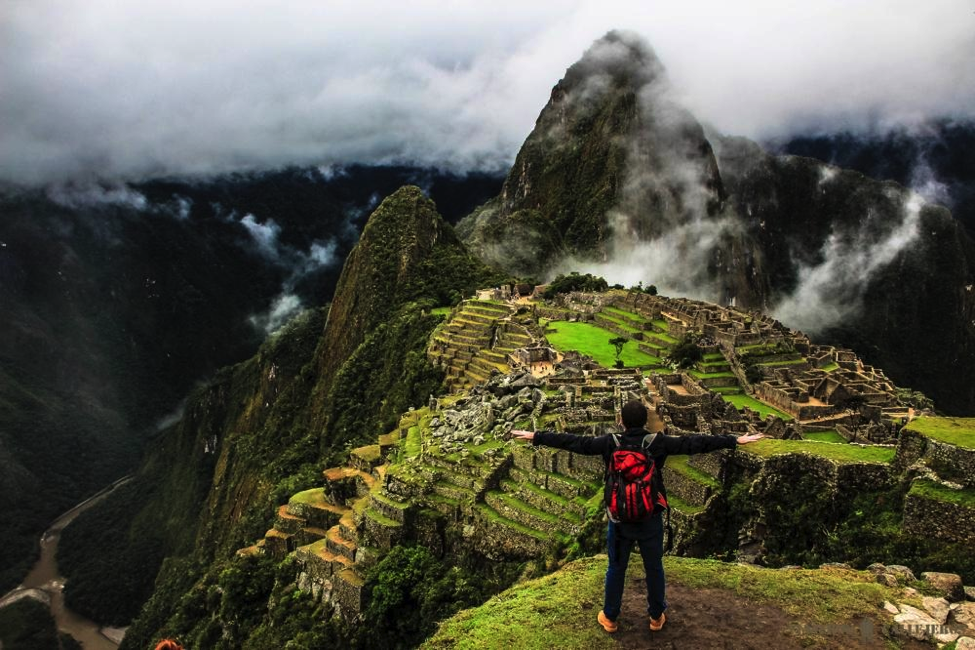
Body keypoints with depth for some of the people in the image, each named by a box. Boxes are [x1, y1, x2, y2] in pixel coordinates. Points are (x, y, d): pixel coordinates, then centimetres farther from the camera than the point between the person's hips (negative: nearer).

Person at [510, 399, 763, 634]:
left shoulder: (610, 443, -12)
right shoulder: (658, 442, -12)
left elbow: (573, 442, -10)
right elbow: (695, 443, -9)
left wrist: (534, 436, -4)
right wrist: (735, 440, -3)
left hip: (620, 519, 0)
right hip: (651, 519, 0)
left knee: (616, 568, 16)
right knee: (654, 568, 18)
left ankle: (610, 618, 29)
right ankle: (656, 616, 33)